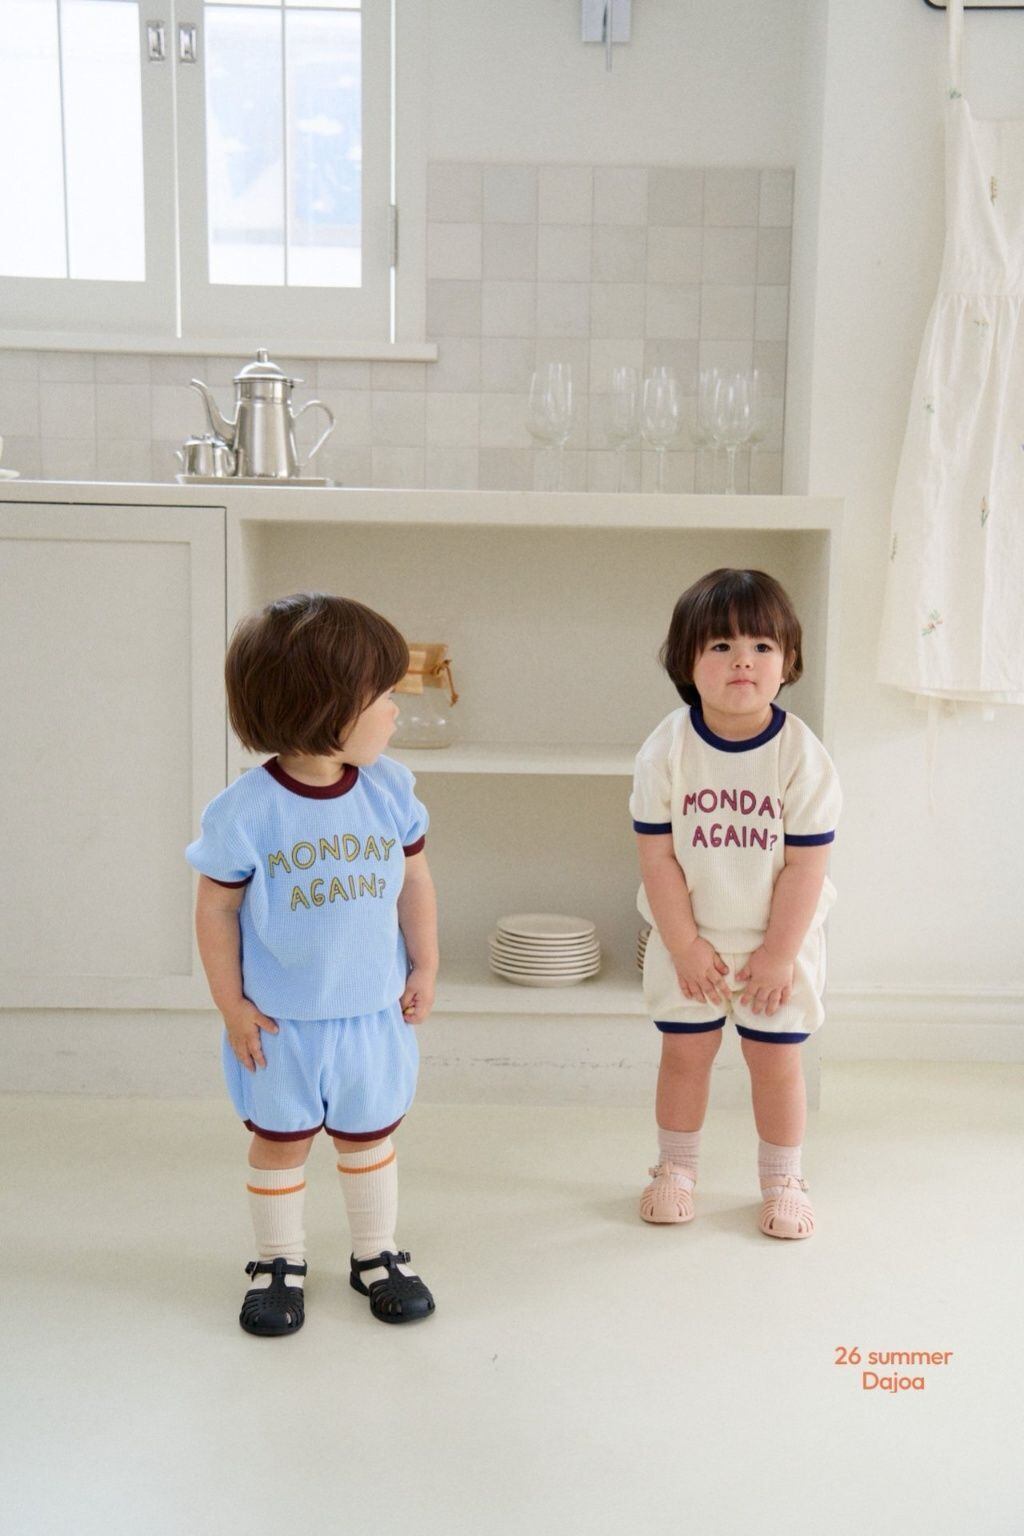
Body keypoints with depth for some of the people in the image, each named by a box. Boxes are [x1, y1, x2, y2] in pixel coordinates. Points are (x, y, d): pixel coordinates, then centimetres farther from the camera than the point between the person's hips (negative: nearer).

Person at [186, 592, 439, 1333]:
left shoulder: (390, 788, -9)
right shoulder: (245, 810, -19)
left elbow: (414, 881, 2)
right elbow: (217, 908, -10)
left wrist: (424, 970, 3)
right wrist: (231, 1004, -7)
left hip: (374, 1012, 3)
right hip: (281, 1020, -2)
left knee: (370, 1134, 19)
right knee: (281, 1139, 16)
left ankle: (377, 1254, 38)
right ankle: (280, 1263, 36)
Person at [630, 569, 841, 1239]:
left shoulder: (803, 754, -16)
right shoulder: (666, 749, -14)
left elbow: (805, 864, -12)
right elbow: (657, 856, -10)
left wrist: (778, 954, -11)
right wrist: (684, 946, -10)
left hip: (780, 939, -1)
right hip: (689, 939, 1)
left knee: (777, 1059, 8)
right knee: (685, 1052, 11)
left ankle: (783, 1178, 29)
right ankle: (676, 1167, 33)